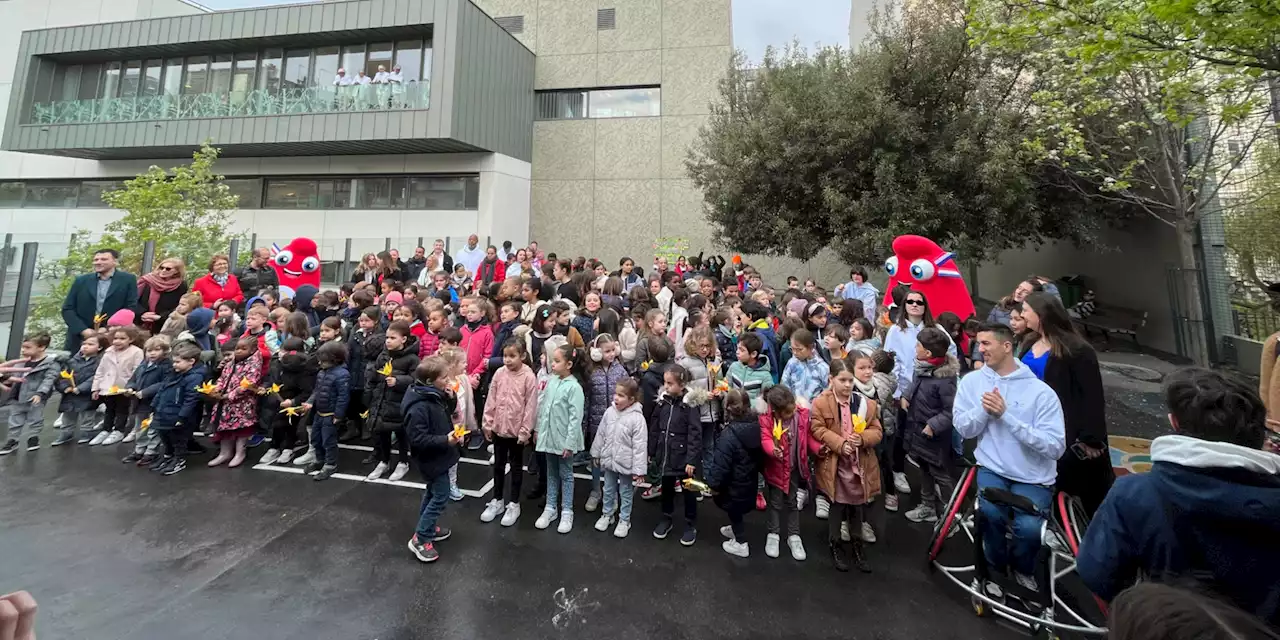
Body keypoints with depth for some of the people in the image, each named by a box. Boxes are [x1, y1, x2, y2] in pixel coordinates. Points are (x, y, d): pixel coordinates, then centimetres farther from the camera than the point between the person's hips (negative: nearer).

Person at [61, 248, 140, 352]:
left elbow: (131, 308, -4)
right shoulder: (81, 281, 10)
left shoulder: (128, 280, 1)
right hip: (79, 337, 3)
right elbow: (67, 309, 7)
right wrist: (84, 330, -9)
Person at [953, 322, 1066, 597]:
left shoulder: (1040, 391, -10)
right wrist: (984, 410, -20)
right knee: (990, 512, -26)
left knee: (1028, 527, -24)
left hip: (1033, 477, -1)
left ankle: (1022, 568, 15)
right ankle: (996, 568, 8)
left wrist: (1006, 414, -22)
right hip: (992, 468, 1)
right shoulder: (971, 381, -1)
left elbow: (1055, 447, -15)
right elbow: (963, 428, -1)